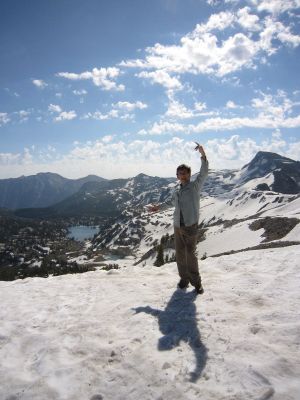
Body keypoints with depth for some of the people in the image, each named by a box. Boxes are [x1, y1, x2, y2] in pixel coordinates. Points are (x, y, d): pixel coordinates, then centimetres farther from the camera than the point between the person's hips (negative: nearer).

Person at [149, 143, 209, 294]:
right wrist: (158, 207, 35)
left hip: (191, 226, -5)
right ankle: (184, 279, 24)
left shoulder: (195, 185, -3)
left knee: (191, 254, -4)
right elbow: (171, 202, 29)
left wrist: (203, 155, -29)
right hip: (177, 226, 6)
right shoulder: (176, 190, 12)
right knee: (180, 254, 10)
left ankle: (196, 282, 10)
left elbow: (204, 172, -18)